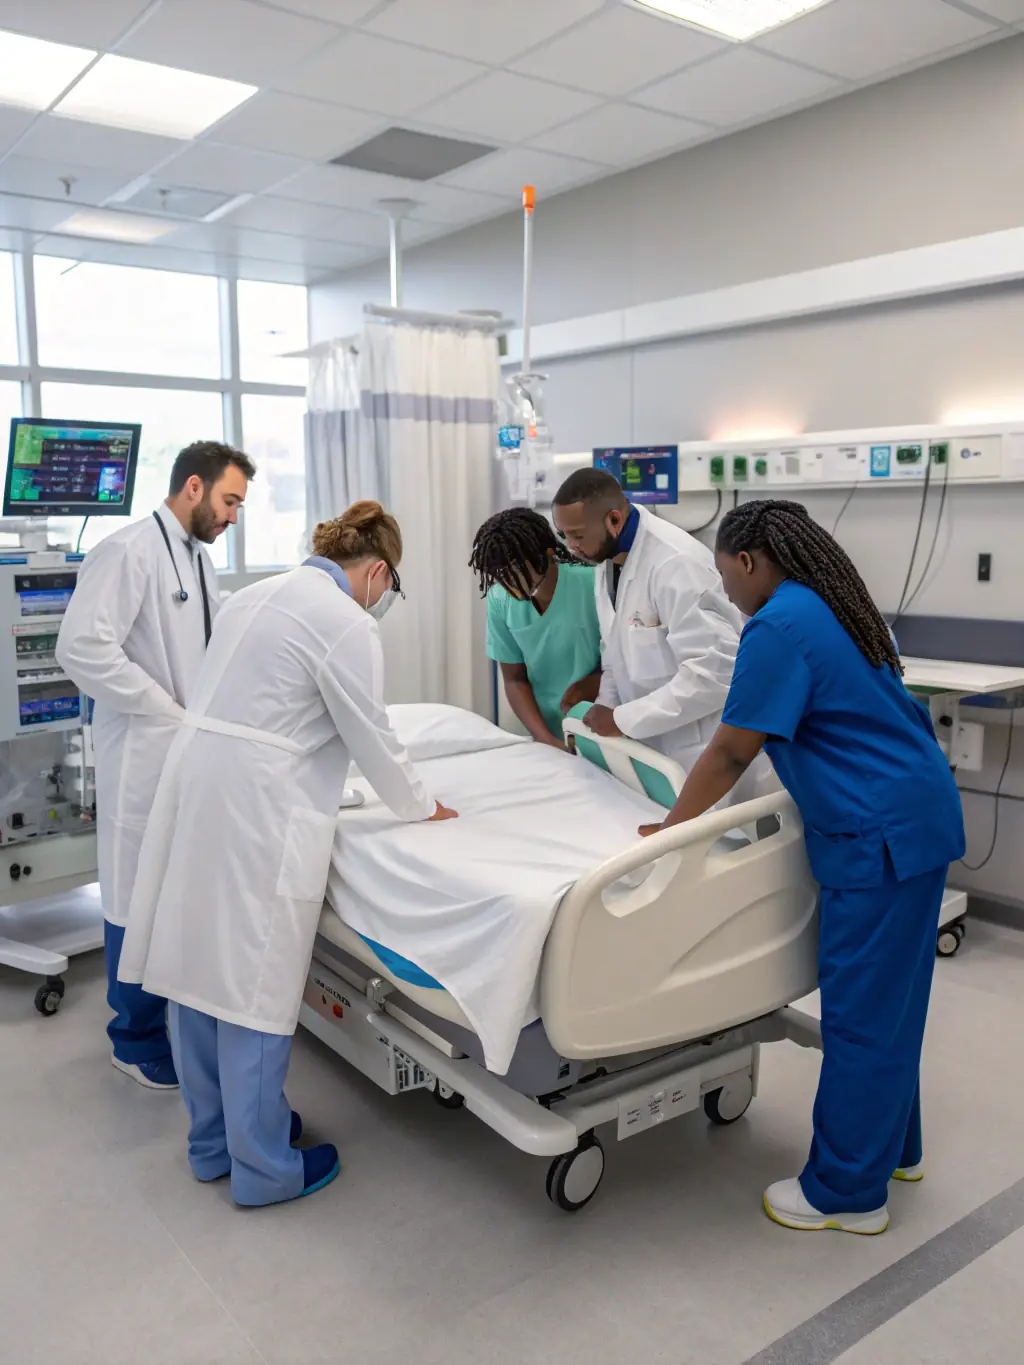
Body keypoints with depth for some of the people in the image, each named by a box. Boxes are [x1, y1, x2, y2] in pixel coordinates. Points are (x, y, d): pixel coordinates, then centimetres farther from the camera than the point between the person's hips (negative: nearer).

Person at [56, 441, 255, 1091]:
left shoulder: (200, 559, 15)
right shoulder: (128, 551, -13)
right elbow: (82, 646, -21)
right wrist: (170, 714, -17)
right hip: (147, 756, -8)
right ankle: (139, 1040, 19)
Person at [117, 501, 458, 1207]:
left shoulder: (257, 595, 15)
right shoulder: (348, 625, -10)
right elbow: (374, 739, -5)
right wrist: (424, 808, 12)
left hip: (195, 789, 9)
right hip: (257, 813, -9)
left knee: (201, 967, 16)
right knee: (254, 986, 2)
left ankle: (213, 1139, 34)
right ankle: (263, 1168, 18)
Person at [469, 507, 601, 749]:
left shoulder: (595, 586, -18)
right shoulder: (499, 601, -9)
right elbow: (514, 679, 0)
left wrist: (595, 683, -23)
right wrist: (545, 738, -12)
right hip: (550, 736, 2)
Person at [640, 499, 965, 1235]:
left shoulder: (780, 625, -17)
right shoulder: (832, 605, 13)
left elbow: (732, 751, -17)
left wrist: (668, 830, -6)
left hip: (880, 832, -10)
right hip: (914, 816, 10)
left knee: (861, 1011, 1)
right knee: (890, 999, 20)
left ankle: (847, 1192, 15)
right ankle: (893, 1146, 36)